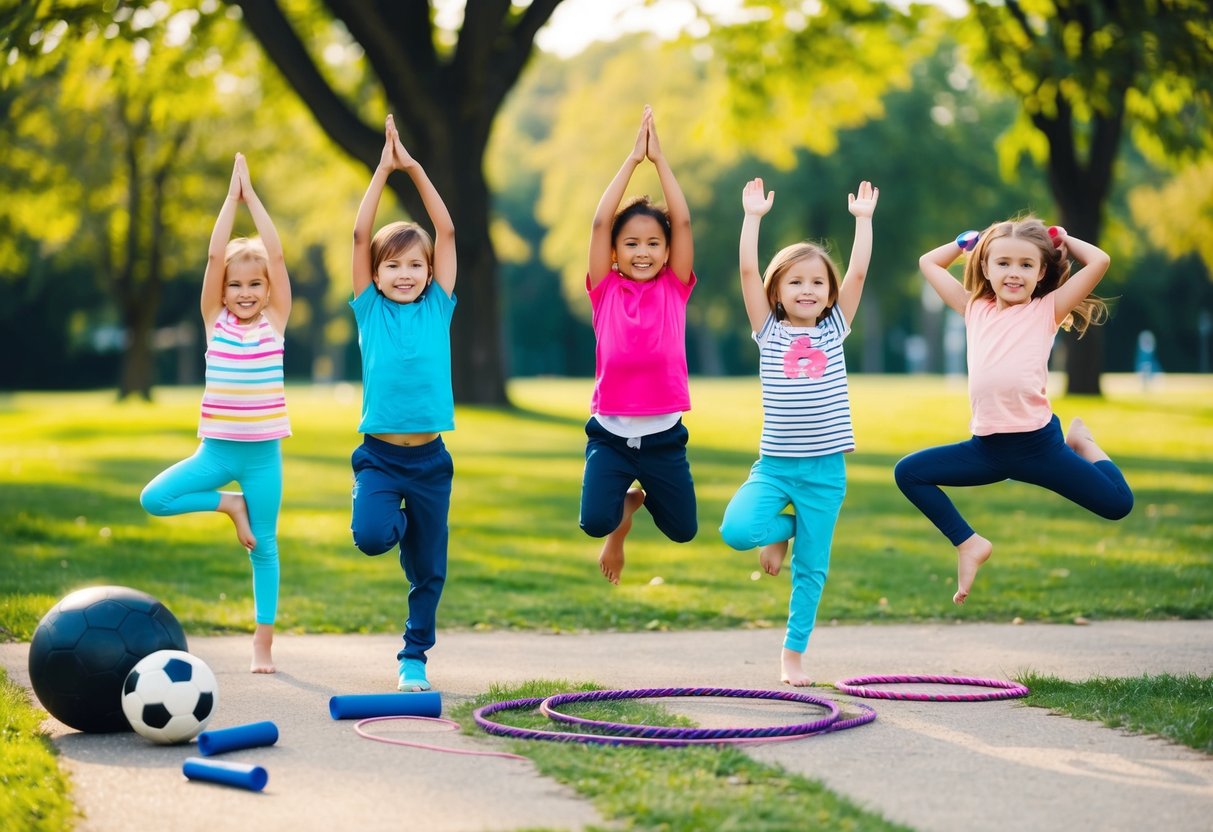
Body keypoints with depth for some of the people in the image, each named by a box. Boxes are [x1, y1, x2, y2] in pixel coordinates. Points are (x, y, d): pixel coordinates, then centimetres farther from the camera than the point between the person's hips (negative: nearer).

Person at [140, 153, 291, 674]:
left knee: (264, 546, 3)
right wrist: (232, 194, -7)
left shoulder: (275, 320, 1)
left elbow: (276, 255, -7)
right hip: (217, 450, 1)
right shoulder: (214, 320, 1)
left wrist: (252, 195, -5)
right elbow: (215, 254, -7)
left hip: (263, 453, -1)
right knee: (154, 499, -16)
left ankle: (263, 643, 12)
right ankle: (228, 504, 6)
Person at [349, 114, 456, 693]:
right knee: (371, 536, -23)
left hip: (429, 457, 1)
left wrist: (414, 169, -1)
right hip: (379, 454, -1)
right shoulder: (370, 309, 2)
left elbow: (447, 232, 1)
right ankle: (398, 519, 13)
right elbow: (360, 235, -3)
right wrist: (383, 168, -5)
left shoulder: (438, 308, 4)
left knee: (427, 568, 7)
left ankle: (414, 656, 26)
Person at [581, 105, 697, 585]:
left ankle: (645, 497, 40)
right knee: (595, 522, -18)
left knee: (683, 530, 7)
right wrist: (633, 158, -10)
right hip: (609, 433, -1)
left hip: (663, 434, 1)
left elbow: (683, 223, -8)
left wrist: (659, 158, -8)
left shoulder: (674, 289, 0)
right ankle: (625, 504, 18)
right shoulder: (605, 291, -3)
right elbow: (600, 222, -11)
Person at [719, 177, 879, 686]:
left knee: (811, 568, 4)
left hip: (825, 470, 1)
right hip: (774, 465, -1)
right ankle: (782, 528, 11)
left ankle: (793, 654, 18)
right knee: (737, 531, -23)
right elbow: (748, 270, -4)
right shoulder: (769, 331, 4)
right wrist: (753, 217, -8)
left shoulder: (833, 329, 7)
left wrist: (863, 219, -3)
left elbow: (858, 272, -1)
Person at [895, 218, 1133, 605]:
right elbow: (928, 262, 22)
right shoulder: (975, 309, 14)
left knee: (1117, 504, -6)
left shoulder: (1047, 309, 4)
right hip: (987, 446, 3)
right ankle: (968, 543, 3)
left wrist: (1062, 240, 9)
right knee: (908, 472, -6)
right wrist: (973, 240, 20)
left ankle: (1081, 441, 25)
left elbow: (1099, 261, -5)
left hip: (1038, 443, -3)